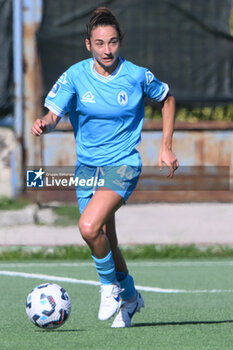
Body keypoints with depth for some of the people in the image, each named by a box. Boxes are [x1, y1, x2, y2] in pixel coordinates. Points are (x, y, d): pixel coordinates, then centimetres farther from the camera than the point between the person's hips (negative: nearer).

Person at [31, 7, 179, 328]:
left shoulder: (137, 76, -9)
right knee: (105, 243, 14)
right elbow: (53, 115, -15)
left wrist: (166, 147, 5)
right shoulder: (76, 76, -8)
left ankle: (110, 285, -2)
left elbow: (167, 99, 9)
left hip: (123, 165, -4)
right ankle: (129, 297, 40)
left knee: (89, 226, -27)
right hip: (87, 166, 4)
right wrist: (44, 124, -39)